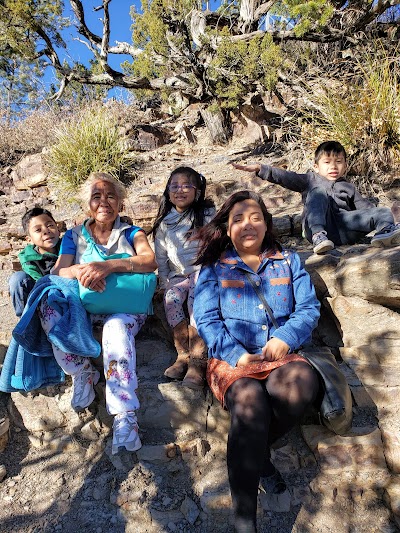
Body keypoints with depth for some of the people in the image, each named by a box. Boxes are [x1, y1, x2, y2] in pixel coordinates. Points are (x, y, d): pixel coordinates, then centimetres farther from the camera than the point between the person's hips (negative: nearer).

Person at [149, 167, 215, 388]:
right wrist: (164, 283, 7)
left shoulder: (207, 215, 5)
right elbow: (160, 257, 15)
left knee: (195, 298, -32)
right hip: (177, 276, 3)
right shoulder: (164, 223, 12)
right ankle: (183, 356, -23)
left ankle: (197, 361, -32)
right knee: (171, 298, -27)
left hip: (203, 271, -3)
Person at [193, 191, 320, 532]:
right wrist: (237, 355, -15)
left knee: (302, 381, -33)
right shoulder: (214, 268, 12)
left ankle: (256, 452, -6)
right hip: (231, 359, -1)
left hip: (282, 355, 2)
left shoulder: (289, 261, 18)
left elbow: (309, 308, 8)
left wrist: (285, 338, -13)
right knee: (250, 401, -34)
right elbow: (206, 319, 1)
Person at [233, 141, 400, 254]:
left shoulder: (348, 187, 34)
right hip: (317, 225, -3)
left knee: (383, 212, -10)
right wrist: (259, 168, -1)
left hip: (344, 224, 3)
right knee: (320, 191, -26)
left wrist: (387, 220, 13)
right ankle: (319, 236, -45)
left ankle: (385, 231, -45)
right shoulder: (311, 180, 25)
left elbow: (365, 206, 28)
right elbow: (285, 177, 12)